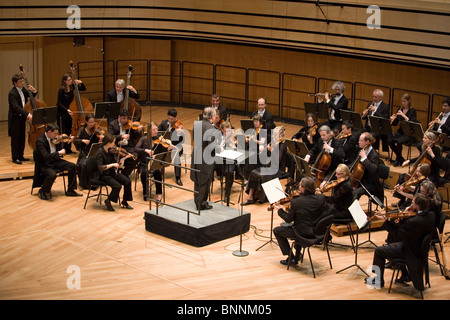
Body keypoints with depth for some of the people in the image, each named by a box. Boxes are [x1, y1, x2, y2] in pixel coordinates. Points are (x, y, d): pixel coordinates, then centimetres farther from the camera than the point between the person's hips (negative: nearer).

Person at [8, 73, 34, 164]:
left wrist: (34, 91, -5)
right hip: (15, 118, -8)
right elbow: (16, 107, -31)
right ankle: (15, 158, 6)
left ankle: (20, 156, 23)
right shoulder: (12, 93, -21)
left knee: (22, 138, 13)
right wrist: (27, 114, -40)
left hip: (22, 117, 8)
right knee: (15, 138, -1)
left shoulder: (22, 89, 4)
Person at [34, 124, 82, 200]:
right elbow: (46, 156, -31)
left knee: (72, 166, -5)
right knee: (52, 174, -36)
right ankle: (43, 191, -6)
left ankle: (70, 190, 8)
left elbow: (61, 150, 7)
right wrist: (59, 153, -26)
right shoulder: (40, 141, -22)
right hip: (44, 164, -8)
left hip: (54, 161, 8)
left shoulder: (54, 138, 1)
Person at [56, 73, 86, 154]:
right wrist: (67, 110, -30)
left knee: (69, 131, 9)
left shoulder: (72, 87, -2)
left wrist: (81, 83, -11)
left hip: (69, 112, 6)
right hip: (61, 113, -6)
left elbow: (83, 89, 9)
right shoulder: (61, 90, -18)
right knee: (62, 132, -4)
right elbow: (59, 103, -17)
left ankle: (68, 149, 15)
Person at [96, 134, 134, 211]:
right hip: (104, 175, -7)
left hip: (112, 172, 7)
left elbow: (116, 162, 13)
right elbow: (100, 167, -26)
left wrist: (125, 157, 6)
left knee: (127, 181, -12)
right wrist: (112, 165, -28)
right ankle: (108, 201, -2)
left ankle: (124, 202, 5)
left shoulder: (111, 150, 2)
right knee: (117, 186, -28)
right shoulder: (100, 152, -19)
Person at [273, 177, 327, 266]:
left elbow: (289, 219, -11)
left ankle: (291, 258, 14)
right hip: (318, 232, 6)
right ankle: (297, 255, 44)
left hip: (303, 233, -6)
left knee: (277, 231, 15)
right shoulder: (321, 198, -11)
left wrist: (280, 210, 7)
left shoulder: (295, 202, -22)